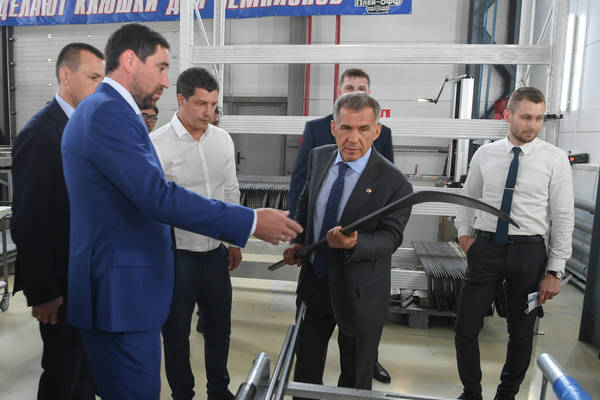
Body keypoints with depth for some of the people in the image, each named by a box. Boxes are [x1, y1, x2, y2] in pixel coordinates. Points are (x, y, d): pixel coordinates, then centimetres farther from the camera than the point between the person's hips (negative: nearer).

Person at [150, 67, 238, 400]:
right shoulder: (157, 144, -14)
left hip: (216, 251, 5)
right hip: (177, 256, -5)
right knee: (176, 333, 14)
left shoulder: (222, 139, 2)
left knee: (219, 326, 20)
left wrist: (235, 241, 13)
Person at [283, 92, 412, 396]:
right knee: (306, 367, 25)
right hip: (314, 280, 5)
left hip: (358, 293, -4)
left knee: (356, 380, 17)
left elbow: (390, 237, -19)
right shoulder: (319, 157, -3)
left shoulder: (393, 182, -20)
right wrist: (298, 240, 0)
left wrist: (354, 243, -38)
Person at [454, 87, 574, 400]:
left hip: (529, 252, -1)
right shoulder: (484, 154, 3)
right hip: (485, 248, 2)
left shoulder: (554, 159, -4)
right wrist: (464, 234, 3)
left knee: (521, 333, 13)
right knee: (465, 328, 3)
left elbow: (563, 218, -4)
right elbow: (468, 199, 16)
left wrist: (554, 272, -6)